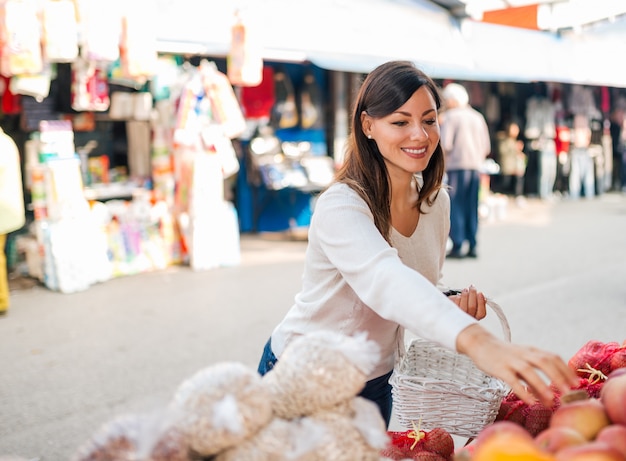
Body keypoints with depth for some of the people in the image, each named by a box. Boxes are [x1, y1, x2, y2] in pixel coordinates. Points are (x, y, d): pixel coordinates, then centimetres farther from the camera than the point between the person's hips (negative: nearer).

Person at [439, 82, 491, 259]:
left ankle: (457, 246, -7)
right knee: (472, 208, 9)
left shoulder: (450, 116, -3)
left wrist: (442, 164, 2)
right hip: (475, 166, 6)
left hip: (457, 166, -6)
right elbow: (487, 147, 13)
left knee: (456, 207, -3)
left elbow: (445, 145, -12)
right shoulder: (477, 117, 15)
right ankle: (472, 246, 9)